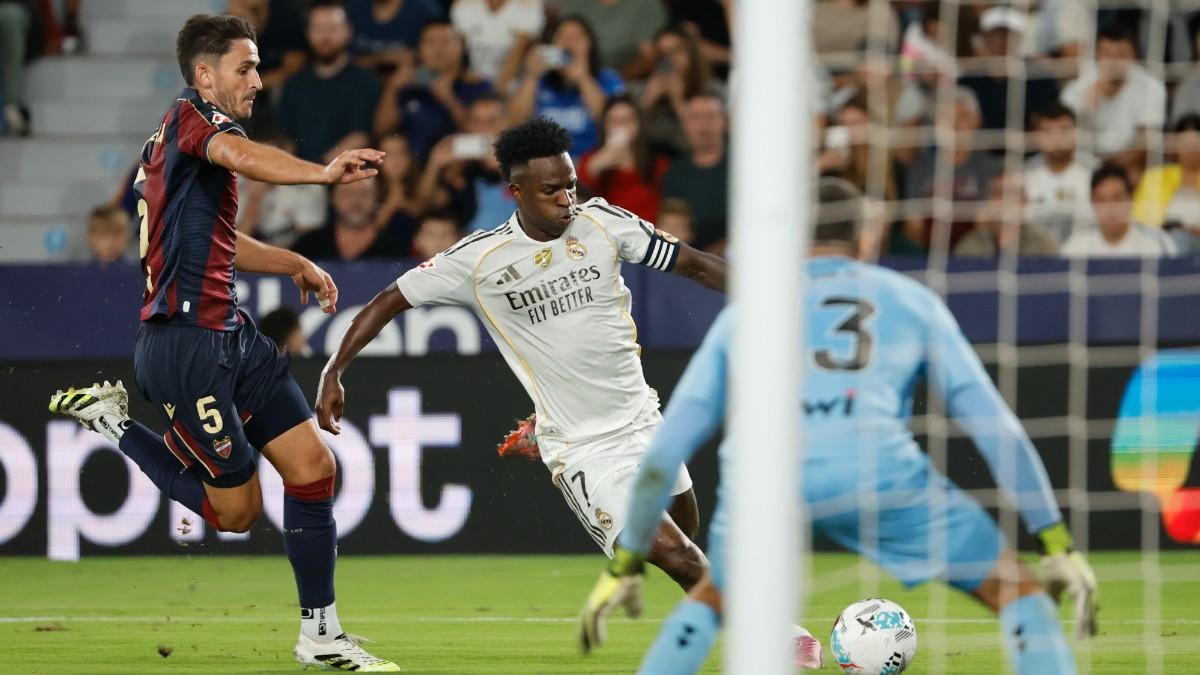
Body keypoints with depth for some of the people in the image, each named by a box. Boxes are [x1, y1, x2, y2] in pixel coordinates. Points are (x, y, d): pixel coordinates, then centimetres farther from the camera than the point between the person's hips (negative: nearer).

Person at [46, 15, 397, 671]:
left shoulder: (192, 134, 19)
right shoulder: (190, 114, -11)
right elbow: (239, 156, -37)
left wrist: (294, 263, 29)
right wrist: (320, 173, -52)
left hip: (230, 335, 10)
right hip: (186, 344, -10)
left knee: (313, 465, 3)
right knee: (235, 510, -2)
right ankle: (110, 419, 12)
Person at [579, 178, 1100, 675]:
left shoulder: (746, 311, 31)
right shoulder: (911, 300, 27)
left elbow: (664, 452, 31)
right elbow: (994, 423, 20)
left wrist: (624, 563, 39)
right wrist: (1057, 541, 24)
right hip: (875, 467, -2)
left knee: (710, 598, 32)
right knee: (1017, 590, 13)